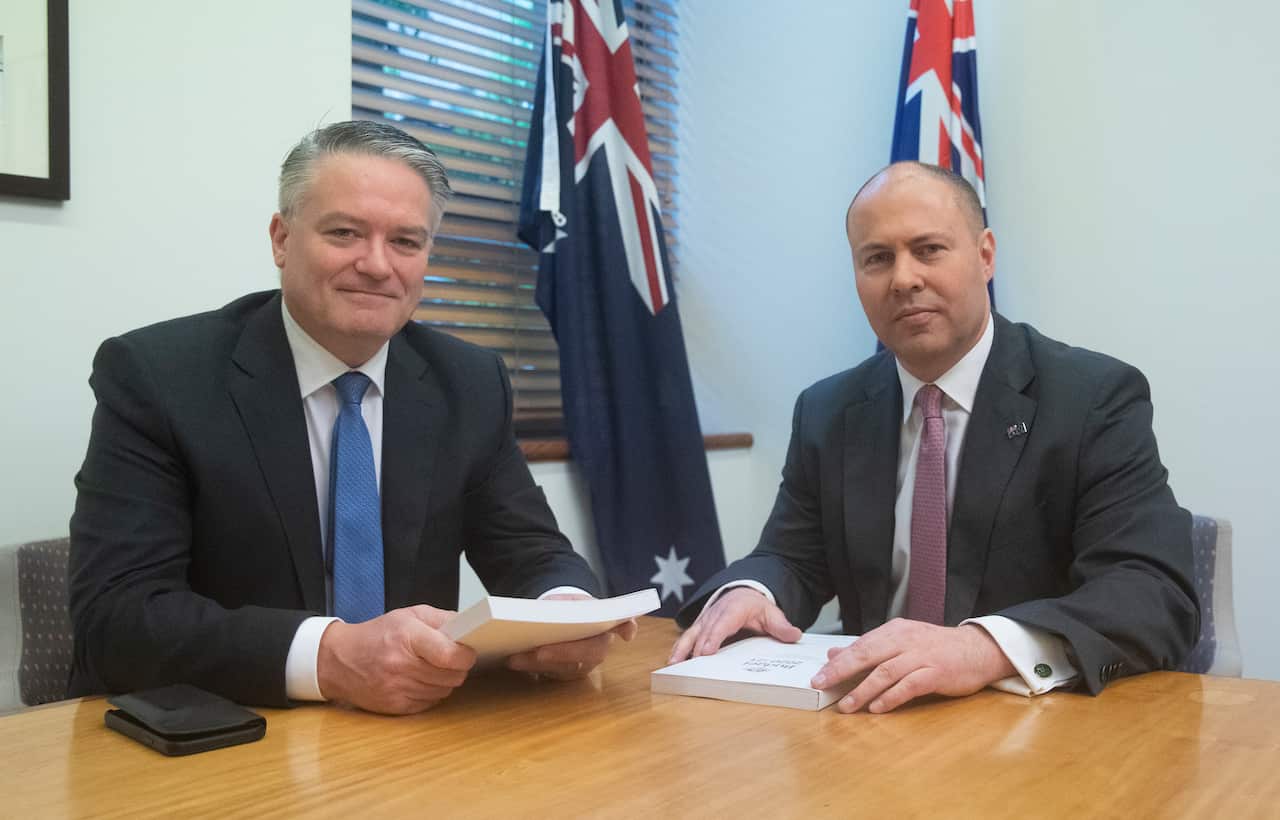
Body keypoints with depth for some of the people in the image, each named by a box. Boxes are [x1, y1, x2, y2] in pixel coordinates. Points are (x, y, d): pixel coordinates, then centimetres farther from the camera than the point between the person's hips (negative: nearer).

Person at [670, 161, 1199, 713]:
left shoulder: (1097, 400, -8)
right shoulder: (826, 414, 6)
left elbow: (1160, 595, -18)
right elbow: (793, 560, 8)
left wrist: (987, 648, -36)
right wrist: (746, 593, -17)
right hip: (874, 719, 5)